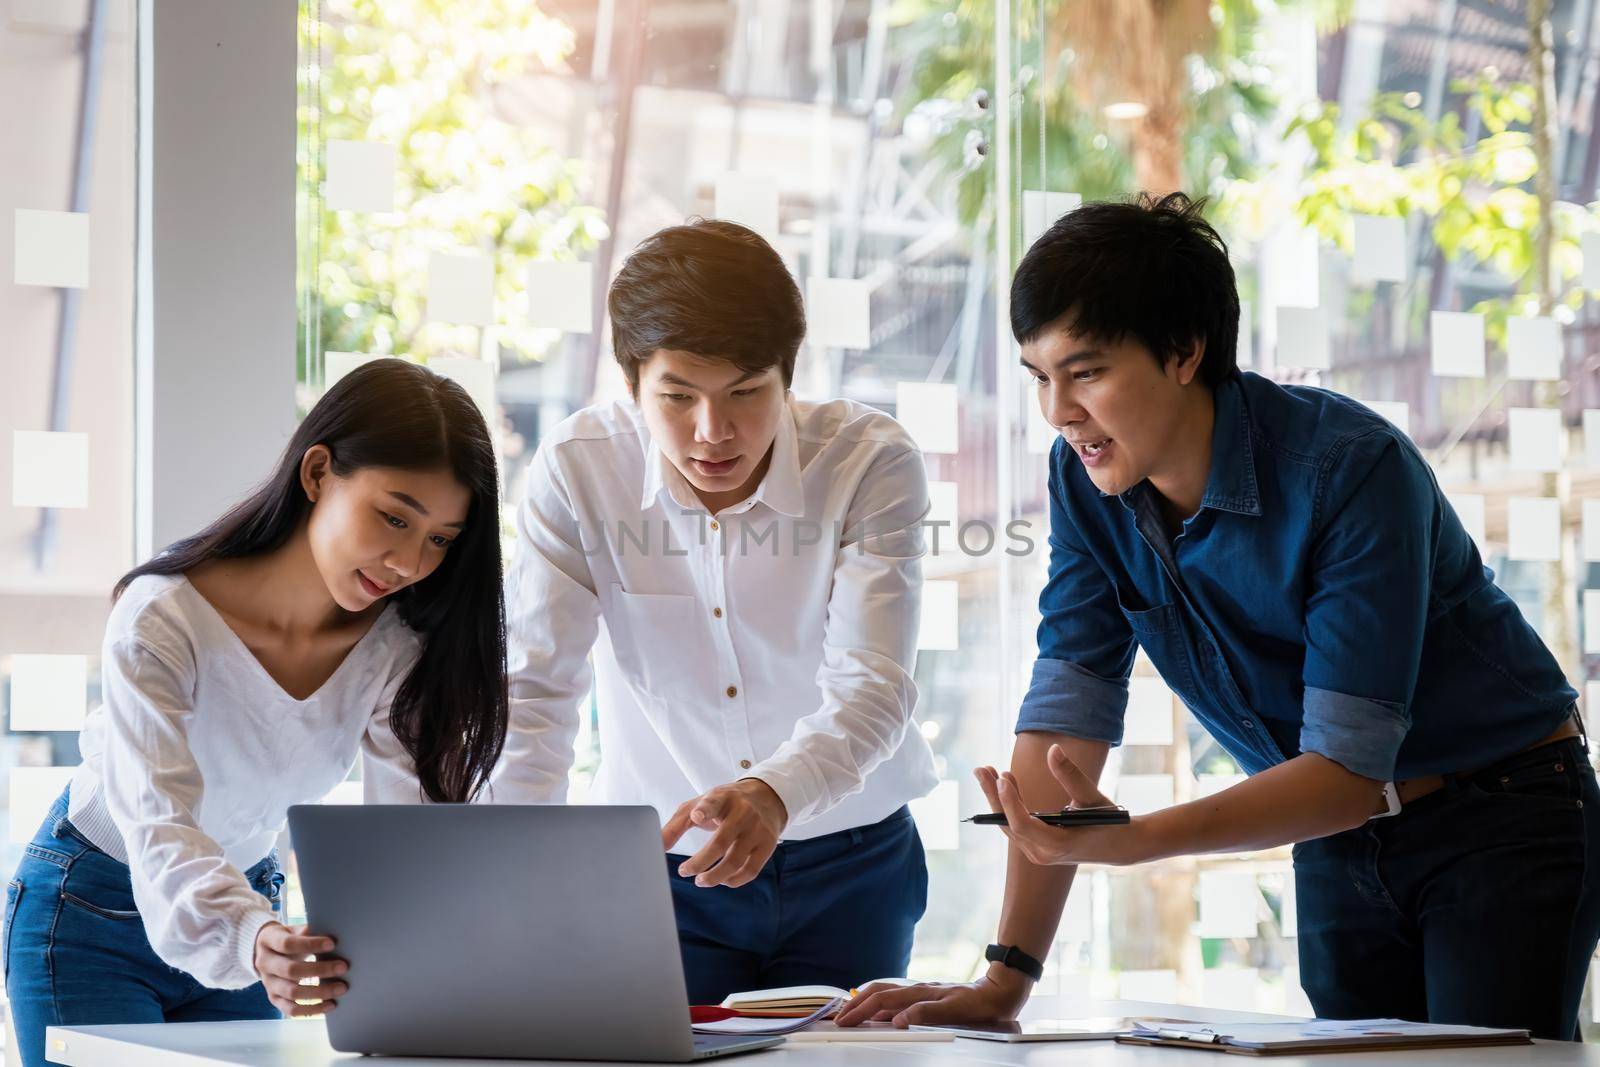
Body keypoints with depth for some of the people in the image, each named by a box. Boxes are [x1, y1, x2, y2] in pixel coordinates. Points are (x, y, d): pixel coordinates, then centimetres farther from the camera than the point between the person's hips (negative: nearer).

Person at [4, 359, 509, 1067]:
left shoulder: (398, 641, -13)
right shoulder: (161, 622, -27)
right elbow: (160, 829, -38)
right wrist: (251, 941, -58)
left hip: (247, 895, 4)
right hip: (90, 920, -4)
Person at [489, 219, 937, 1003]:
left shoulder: (871, 462, -16)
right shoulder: (576, 471, -13)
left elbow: (871, 689, -25)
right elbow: (532, 689, -17)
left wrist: (772, 793, -47)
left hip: (849, 860, 0)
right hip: (659, 866, 0)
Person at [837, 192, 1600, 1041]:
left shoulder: (1353, 470, -26)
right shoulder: (1086, 479, -7)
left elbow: (1348, 768, -29)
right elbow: (1067, 714, -11)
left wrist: (1135, 839, -42)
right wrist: (1006, 976, -19)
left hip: (1502, 820, -5)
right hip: (1340, 843, 5)